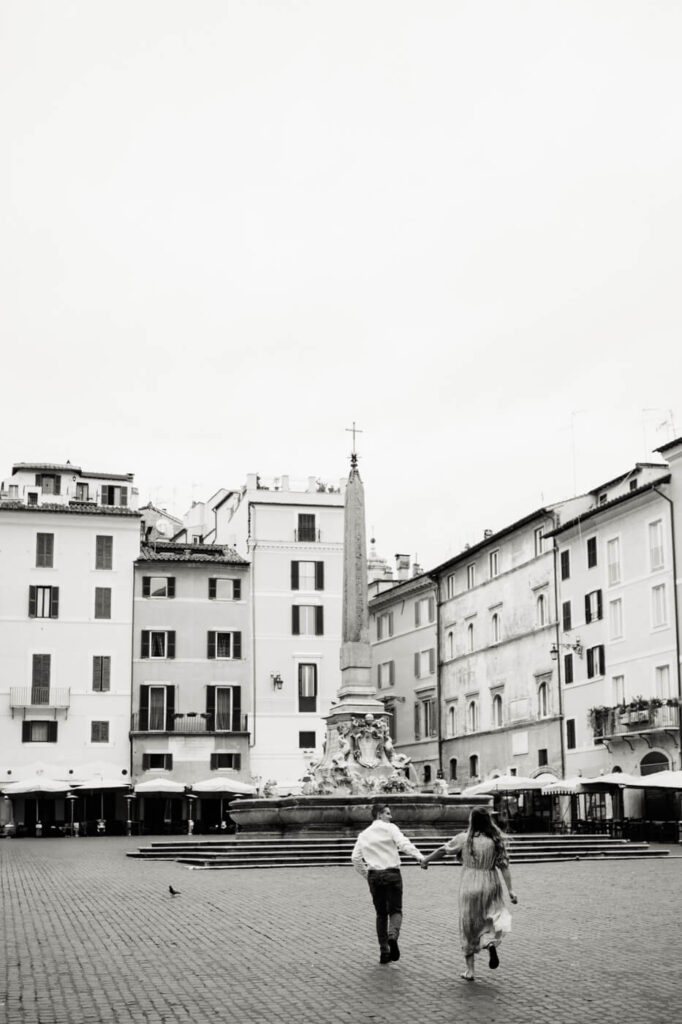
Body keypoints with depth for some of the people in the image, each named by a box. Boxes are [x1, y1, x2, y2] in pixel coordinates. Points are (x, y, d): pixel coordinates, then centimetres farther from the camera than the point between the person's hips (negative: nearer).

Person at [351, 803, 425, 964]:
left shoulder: (364, 834, 15)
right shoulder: (390, 828, 1)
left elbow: (355, 857, 9)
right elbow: (403, 843, -16)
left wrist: (365, 874, 19)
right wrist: (419, 857, -26)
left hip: (374, 876, 4)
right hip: (392, 873, -4)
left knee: (381, 913, 12)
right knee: (395, 910, 4)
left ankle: (384, 951, 6)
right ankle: (392, 935, -26)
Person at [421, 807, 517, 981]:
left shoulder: (464, 839, -7)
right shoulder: (496, 840, -4)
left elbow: (443, 850, 3)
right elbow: (503, 865, -6)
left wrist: (426, 860, 19)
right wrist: (510, 890, -3)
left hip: (469, 885, -1)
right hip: (491, 886, 1)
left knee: (468, 927, 11)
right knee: (492, 918, 16)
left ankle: (469, 969, 14)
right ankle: (491, 942, -18)